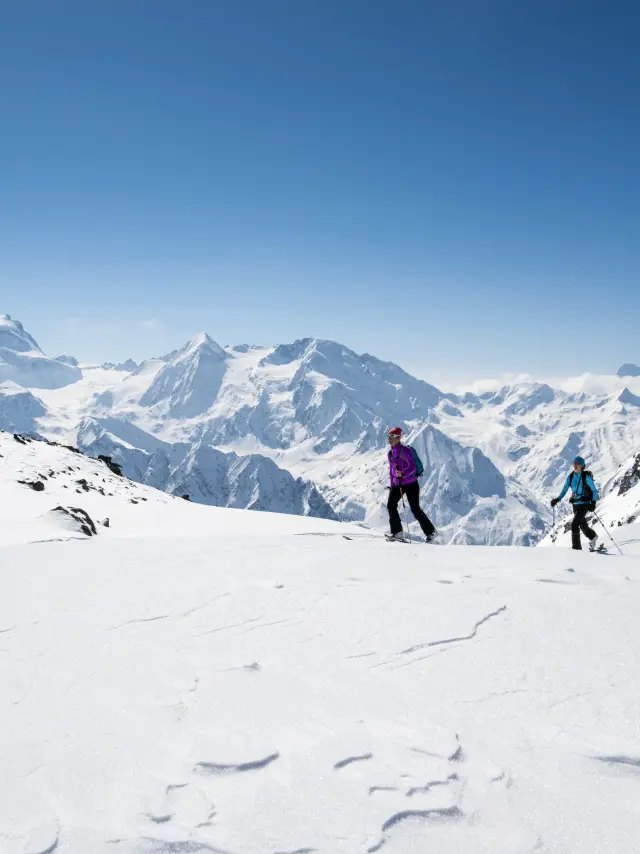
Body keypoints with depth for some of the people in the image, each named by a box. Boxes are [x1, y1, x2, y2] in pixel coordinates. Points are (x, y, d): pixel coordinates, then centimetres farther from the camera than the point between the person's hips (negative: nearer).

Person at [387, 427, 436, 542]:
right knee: (391, 506, -9)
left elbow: (412, 467, -22)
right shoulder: (390, 453, 8)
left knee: (415, 509, -4)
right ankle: (397, 533, -3)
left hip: (410, 484, -7)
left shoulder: (405, 450, -15)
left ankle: (430, 532, 11)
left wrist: (402, 474, -38)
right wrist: (392, 485, 19)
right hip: (397, 484, 7)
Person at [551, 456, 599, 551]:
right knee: (582, 525, 20)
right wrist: (557, 499, -4)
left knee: (574, 524, -18)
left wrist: (593, 502, -18)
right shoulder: (570, 477, 2)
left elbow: (594, 491, -6)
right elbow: (564, 490, 8)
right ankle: (593, 537, 48)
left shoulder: (586, 477, -12)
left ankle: (576, 547, -9)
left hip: (584, 504, -6)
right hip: (575, 504, 6)